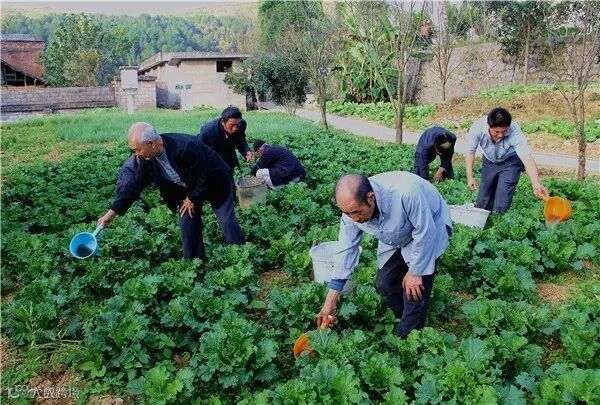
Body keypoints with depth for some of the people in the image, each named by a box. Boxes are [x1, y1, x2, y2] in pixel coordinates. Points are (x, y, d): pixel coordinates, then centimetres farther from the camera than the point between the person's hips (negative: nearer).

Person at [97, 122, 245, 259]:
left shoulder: (185, 147, -40)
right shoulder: (146, 158, -19)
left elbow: (206, 178, -29)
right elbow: (135, 185, -8)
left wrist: (192, 199, -15)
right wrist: (111, 213, -9)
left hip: (215, 183, -6)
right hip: (187, 188, 6)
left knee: (228, 223, -3)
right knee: (187, 225, 1)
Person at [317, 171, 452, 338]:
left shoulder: (405, 193, -45)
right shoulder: (352, 207, -24)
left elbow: (425, 232, -31)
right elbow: (346, 249, -16)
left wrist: (415, 272, -19)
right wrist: (330, 301, -15)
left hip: (430, 228, -5)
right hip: (398, 237, 5)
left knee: (414, 292, -14)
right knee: (384, 284, 3)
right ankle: (407, 321, 28)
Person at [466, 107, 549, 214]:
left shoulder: (515, 132, -35)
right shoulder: (478, 127, -31)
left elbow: (527, 157, -42)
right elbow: (470, 152, -20)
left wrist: (536, 184, -54)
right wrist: (470, 177, -27)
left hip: (511, 161, -2)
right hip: (489, 161, 3)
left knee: (501, 206, -14)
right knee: (482, 202, 9)